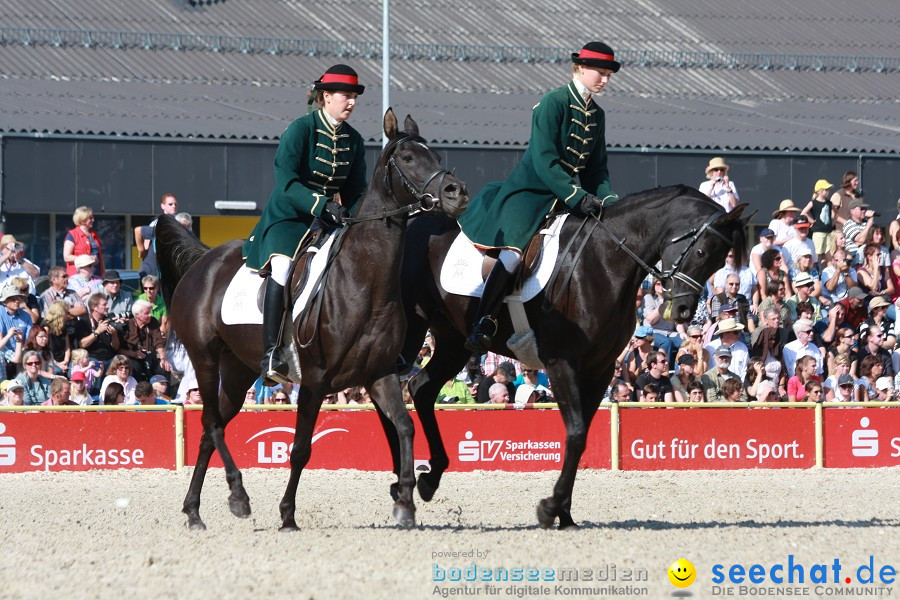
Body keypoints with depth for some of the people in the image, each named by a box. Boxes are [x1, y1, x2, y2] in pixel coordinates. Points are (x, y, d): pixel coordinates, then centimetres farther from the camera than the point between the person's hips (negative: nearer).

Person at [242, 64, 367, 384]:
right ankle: (271, 355, -36)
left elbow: (357, 191, 13)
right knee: (283, 263, -32)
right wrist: (322, 206, -31)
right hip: (288, 216, -7)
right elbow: (287, 183, -20)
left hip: (330, 221, 7)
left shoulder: (354, 140, 8)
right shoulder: (300, 129, -11)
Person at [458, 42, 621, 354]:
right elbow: (544, 161, -19)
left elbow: (598, 167, 17)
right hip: (532, 190, -8)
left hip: (572, 194, 8)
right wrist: (578, 197, -25)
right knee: (514, 252, -25)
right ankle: (482, 328, -24)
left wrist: (607, 199, -3)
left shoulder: (597, 115, 12)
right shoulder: (553, 103, -12)